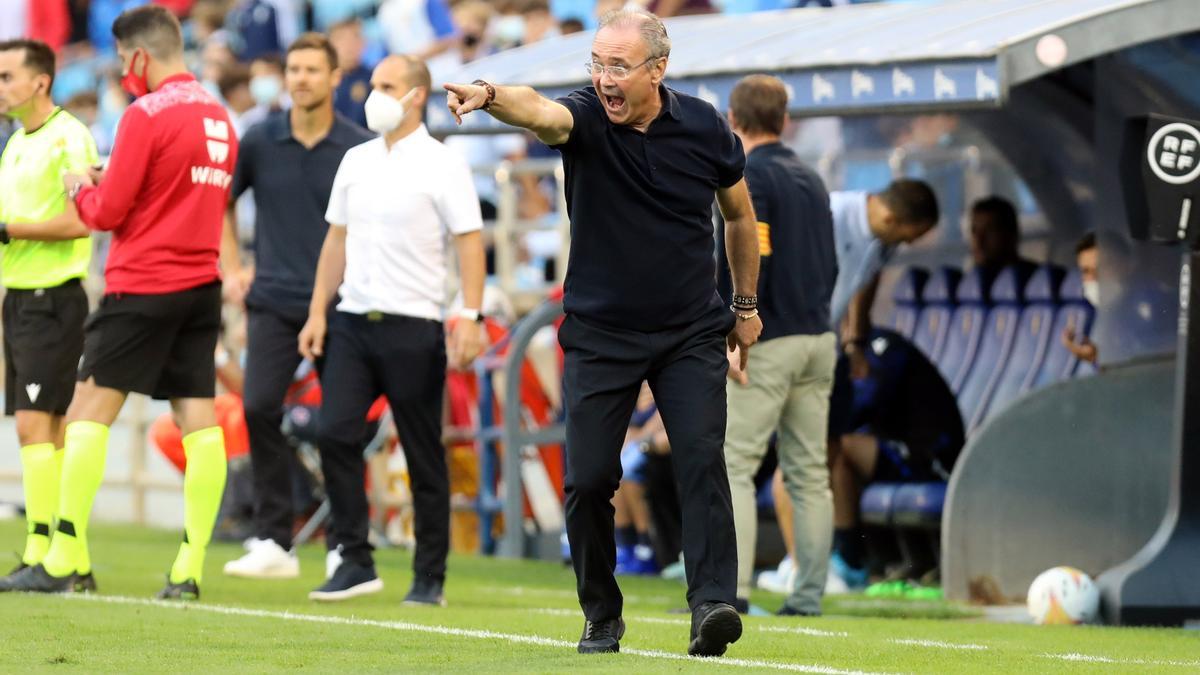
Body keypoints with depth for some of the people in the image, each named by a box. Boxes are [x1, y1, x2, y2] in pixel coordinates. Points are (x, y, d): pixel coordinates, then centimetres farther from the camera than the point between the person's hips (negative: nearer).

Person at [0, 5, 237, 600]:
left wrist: (81, 190, 11)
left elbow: (107, 213, -11)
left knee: (90, 409, -1)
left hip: (142, 287, -7)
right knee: (199, 419, 2)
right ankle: (189, 570, -3)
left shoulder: (145, 116, -12)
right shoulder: (220, 117, 11)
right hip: (202, 285, 7)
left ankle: (64, 560, -4)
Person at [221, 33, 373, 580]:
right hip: (274, 302, 2)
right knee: (259, 409, -9)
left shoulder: (359, 147, -2)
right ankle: (273, 542, -3)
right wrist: (231, 267, 7)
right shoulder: (259, 141, 4)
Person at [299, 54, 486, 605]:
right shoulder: (355, 161, 12)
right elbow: (337, 240, 17)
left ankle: (429, 577, 8)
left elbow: (469, 243, -7)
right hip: (352, 321, 5)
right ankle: (355, 562, 0)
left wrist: (469, 317, -17)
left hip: (413, 328, -5)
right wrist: (317, 313, 10)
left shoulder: (442, 165, -4)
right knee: (335, 433, -8)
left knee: (423, 454, 1)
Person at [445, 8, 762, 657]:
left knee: (702, 461, -15)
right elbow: (538, 111, -35)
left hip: (691, 335, 0)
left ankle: (712, 604, -20)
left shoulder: (704, 128, -4)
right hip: (599, 335, 0)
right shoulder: (586, 118, -10)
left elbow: (739, 212, 14)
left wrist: (746, 303, 20)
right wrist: (490, 96, -58)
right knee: (589, 480, -2)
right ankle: (601, 617, 14)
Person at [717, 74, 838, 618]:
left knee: (733, 465, -7)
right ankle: (809, 595, 5)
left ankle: (732, 588, -16)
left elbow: (754, 261, -18)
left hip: (769, 346, -8)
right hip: (818, 339, 8)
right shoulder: (811, 180, 16)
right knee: (809, 472, 7)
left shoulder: (750, 177, -8)